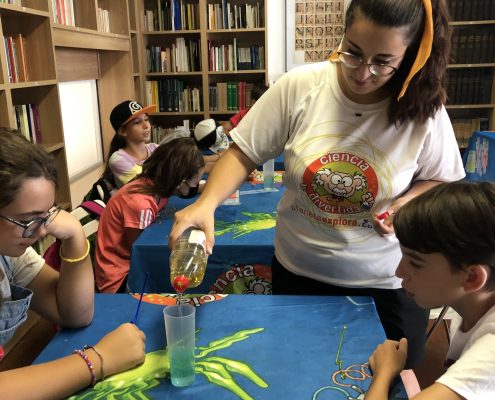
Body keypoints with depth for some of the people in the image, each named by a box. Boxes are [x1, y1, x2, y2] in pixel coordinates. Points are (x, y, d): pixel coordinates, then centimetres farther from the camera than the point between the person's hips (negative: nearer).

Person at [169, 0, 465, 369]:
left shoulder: (424, 109, -12)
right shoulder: (299, 87, -14)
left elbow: (443, 181, 3)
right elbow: (243, 154, -10)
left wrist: (410, 201, -18)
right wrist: (206, 203, -26)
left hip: (386, 284, 0)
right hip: (297, 271, 1)